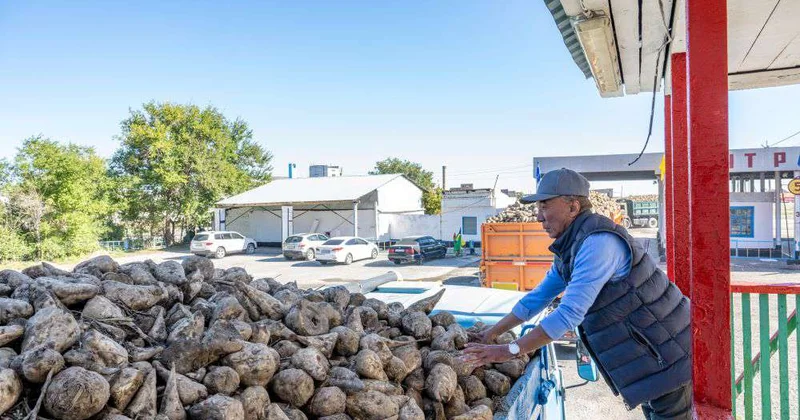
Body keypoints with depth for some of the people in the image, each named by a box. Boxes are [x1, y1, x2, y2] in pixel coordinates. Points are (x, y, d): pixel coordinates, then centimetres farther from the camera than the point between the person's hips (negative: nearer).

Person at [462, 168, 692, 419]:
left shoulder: (598, 242, -28)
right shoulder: (571, 247, 4)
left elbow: (570, 313, -31)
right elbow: (540, 296, 10)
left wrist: (509, 351, -27)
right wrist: (493, 333, 8)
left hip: (665, 357, -9)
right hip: (648, 354, 9)